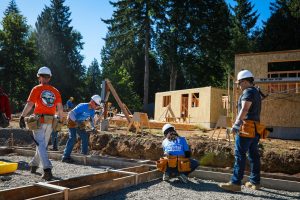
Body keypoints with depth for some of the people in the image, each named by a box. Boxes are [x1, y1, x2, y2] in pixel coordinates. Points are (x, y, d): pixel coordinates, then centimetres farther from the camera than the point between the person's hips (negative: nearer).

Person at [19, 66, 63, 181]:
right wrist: (60, 119, 16)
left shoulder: (37, 89, -4)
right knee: (42, 144, 18)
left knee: (41, 145, -4)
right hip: (50, 122, 5)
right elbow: (60, 107, 6)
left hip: (39, 121, -4)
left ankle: (47, 170, -16)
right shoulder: (55, 91, 7)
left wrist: (22, 117, -10)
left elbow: (29, 104, -14)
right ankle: (34, 165, 36)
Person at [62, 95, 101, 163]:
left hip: (80, 123, 8)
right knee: (72, 138, -18)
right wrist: (76, 122, -43)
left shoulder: (92, 111, -7)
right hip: (72, 121, -7)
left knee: (85, 137, 4)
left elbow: (91, 119, 10)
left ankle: (84, 154, 18)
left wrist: (93, 127, -5)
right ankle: (66, 157, -15)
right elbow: (71, 113, -32)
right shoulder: (82, 106, -30)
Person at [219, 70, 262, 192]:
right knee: (254, 155, 12)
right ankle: (255, 182, 19)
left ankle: (235, 183, -8)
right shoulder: (256, 92, 23)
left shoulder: (248, 92, -9)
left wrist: (236, 123, -32)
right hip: (255, 128, 10)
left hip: (246, 128, -10)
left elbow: (244, 109, -24)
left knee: (240, 155, -9)